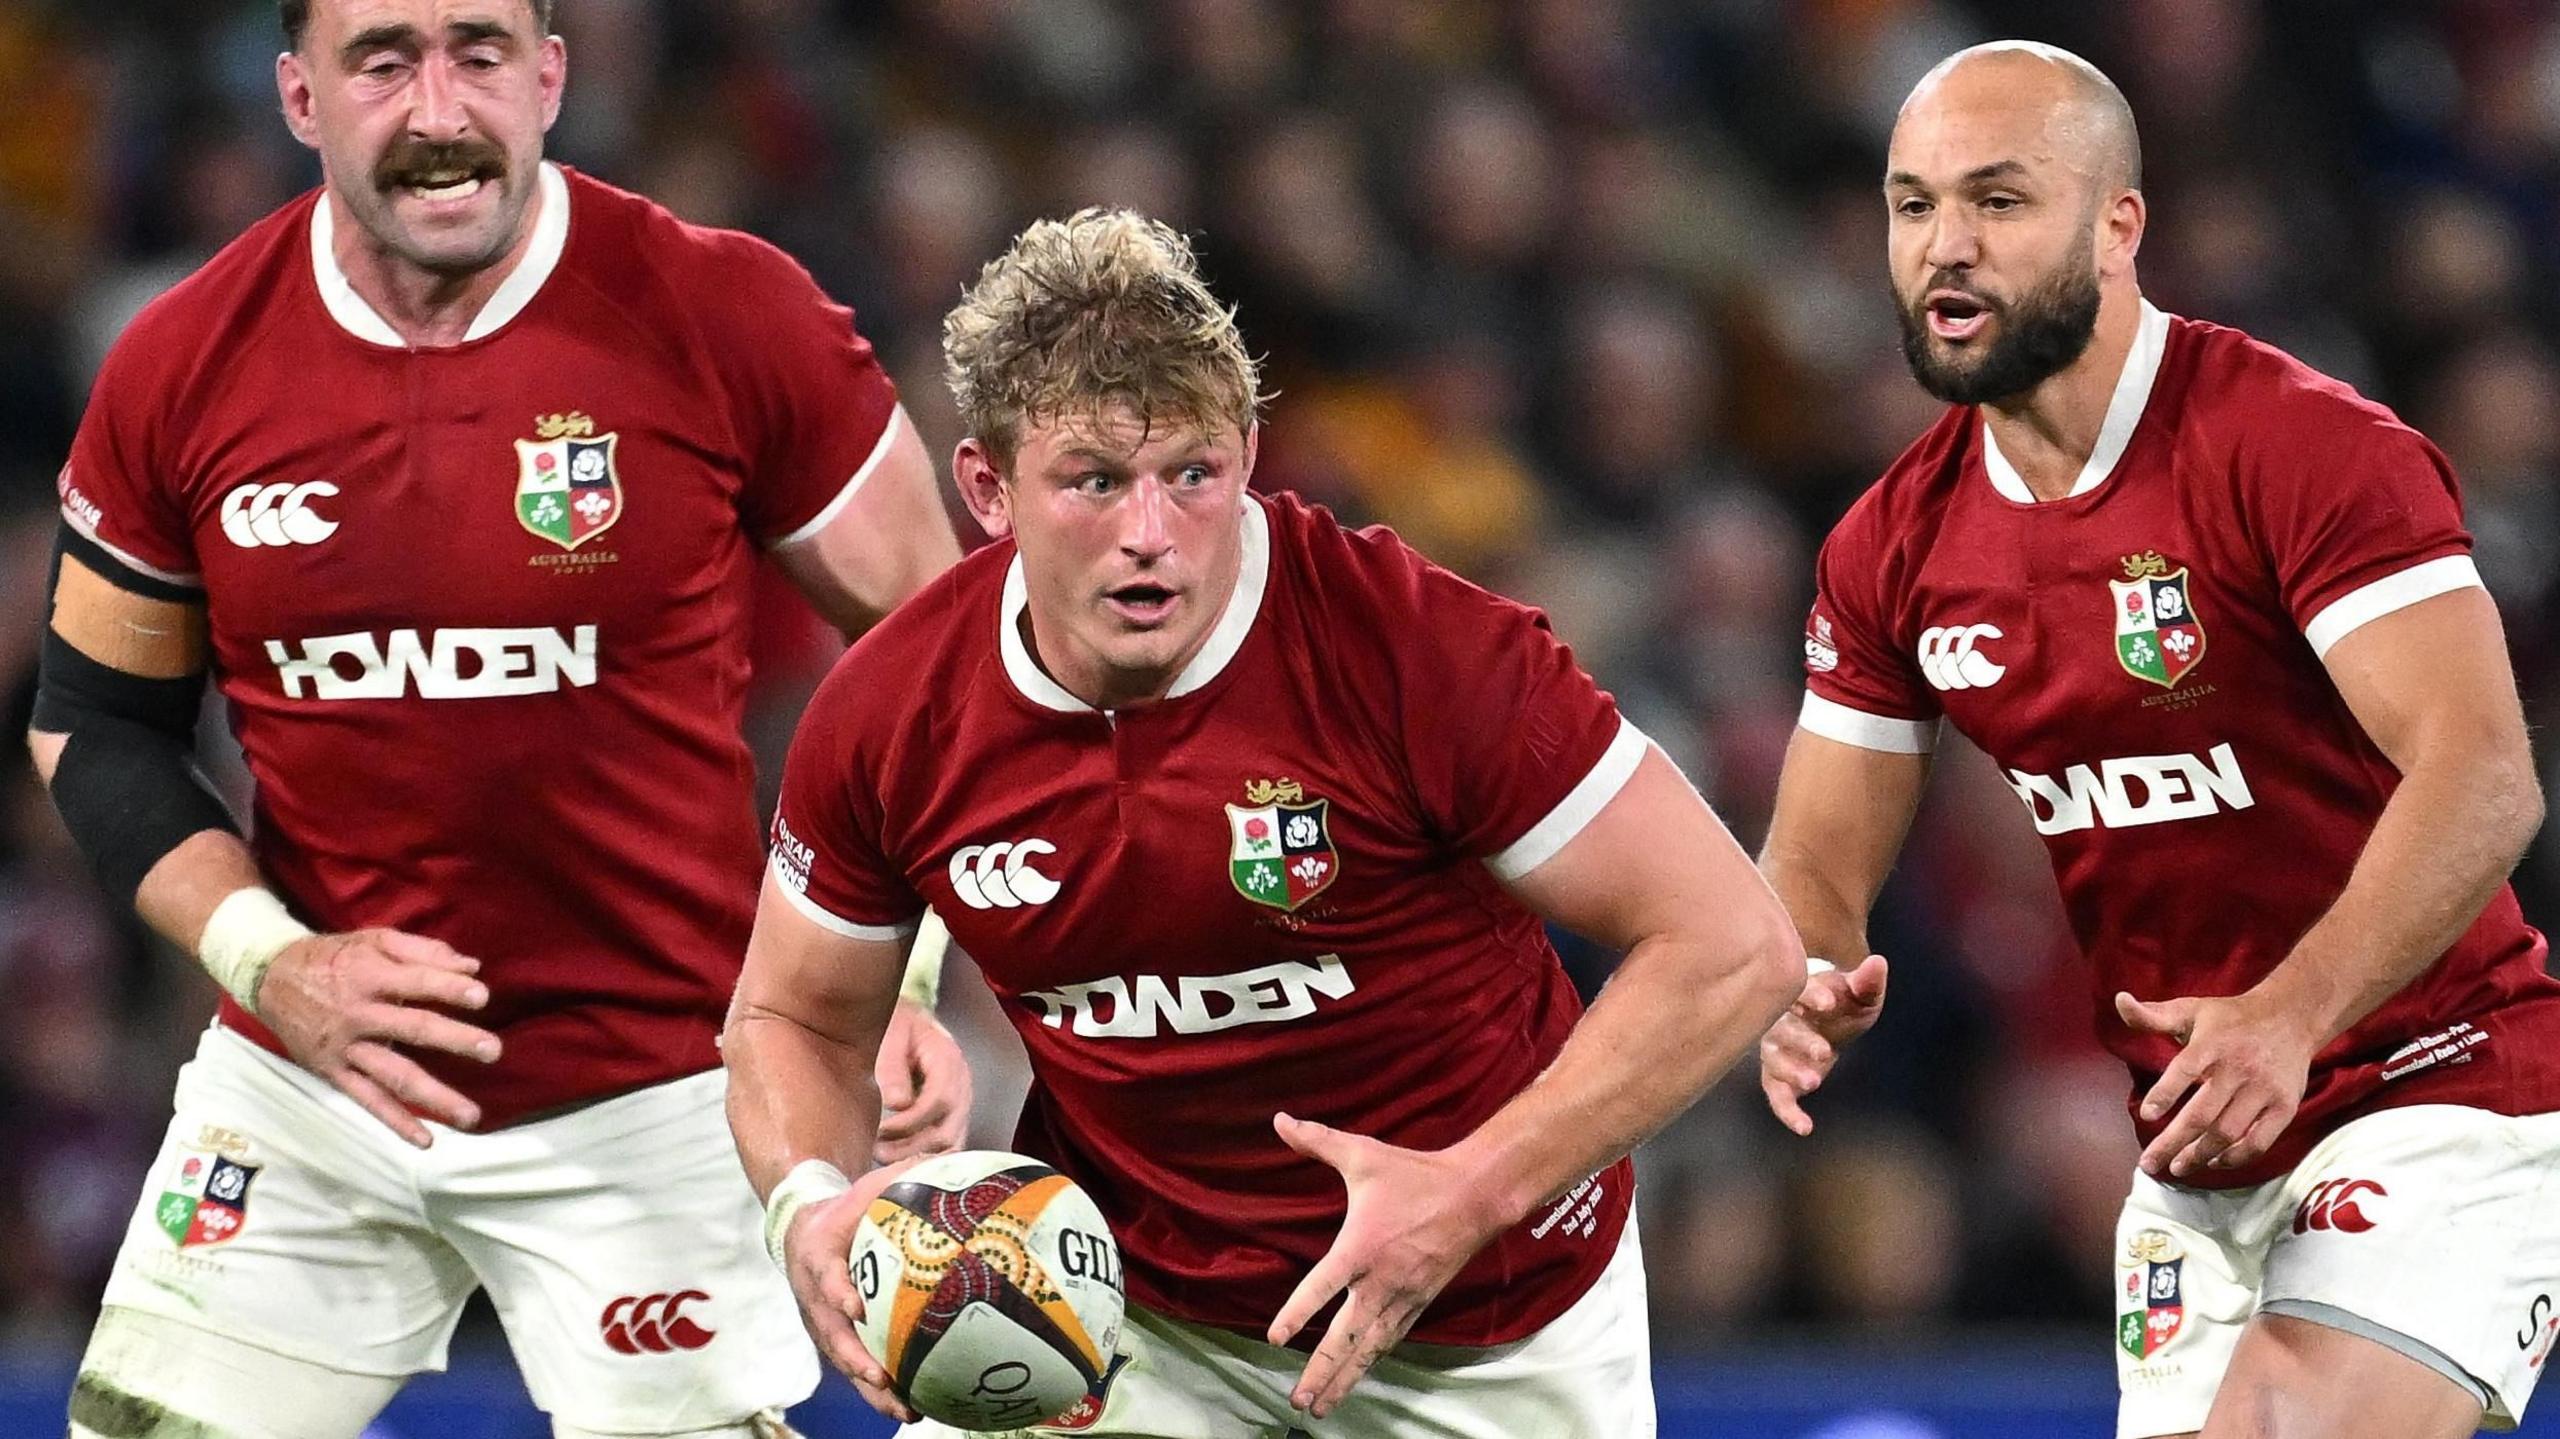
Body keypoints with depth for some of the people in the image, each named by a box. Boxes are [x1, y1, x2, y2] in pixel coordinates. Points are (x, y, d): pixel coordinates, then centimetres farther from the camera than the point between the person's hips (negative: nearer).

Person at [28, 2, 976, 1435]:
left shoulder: (729, 321, -10)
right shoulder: (183, 369, -3)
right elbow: (98, 723, 9)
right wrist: (265, 955, -6)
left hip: (646, 1101, -2)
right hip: (302, 1089, 2)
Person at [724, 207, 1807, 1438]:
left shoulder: (1419, 647, -25)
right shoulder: (887, 719, -14)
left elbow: (1736, 947, -22)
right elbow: (796, 1014, 4)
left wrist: (1473, 1195, -29)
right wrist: (811, 1204, -18)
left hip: (1487, 1334, -2)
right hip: (1123, 1295, 2)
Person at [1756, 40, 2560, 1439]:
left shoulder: (2305, 451, -16)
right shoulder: (1893, 547, 5)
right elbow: (1817, 861, 8)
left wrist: (2289, 1017, -38)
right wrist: (1807, 986, -16)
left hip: (2435, 1099, -7)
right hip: (2195, 1154, 7)